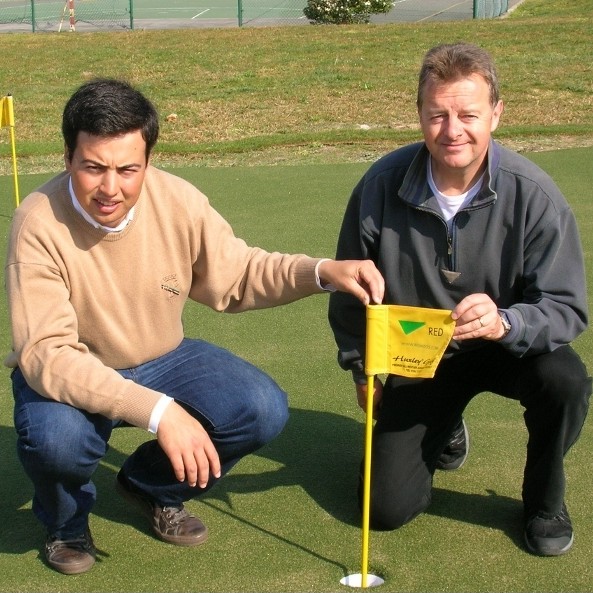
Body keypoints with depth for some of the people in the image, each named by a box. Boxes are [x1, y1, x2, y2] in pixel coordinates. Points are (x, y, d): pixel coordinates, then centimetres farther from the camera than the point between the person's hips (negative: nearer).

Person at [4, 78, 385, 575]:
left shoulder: (178, 201, -17)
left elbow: (236, 275, -1)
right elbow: (45, 353, -33)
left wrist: (321, 272, -20)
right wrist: (157, 411, -44)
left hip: (162, 361, 4)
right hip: (68, 376, -3)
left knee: (263, 411, -16)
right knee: (56, 439, -36)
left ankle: (152, 487, 14)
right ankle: (66, 521, 5)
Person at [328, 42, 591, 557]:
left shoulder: (534, 195, -24)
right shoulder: (382, 185, -19)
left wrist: (504, 322, -43)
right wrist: (362, 369, 6)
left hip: (508, 347, -1)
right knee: (389, 509, -4)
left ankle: (545, 500, -1)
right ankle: (443, 429, 31)